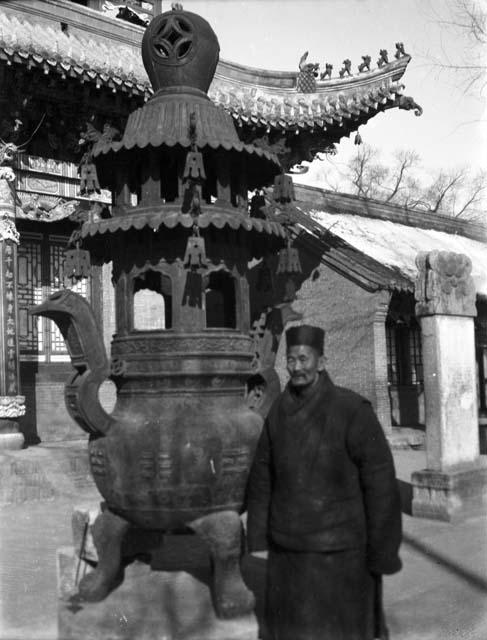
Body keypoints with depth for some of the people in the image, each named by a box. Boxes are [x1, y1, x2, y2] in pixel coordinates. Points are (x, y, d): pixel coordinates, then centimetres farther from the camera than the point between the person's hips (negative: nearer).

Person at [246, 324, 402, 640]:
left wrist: (382, 551, -13)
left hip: (340, 548, -4)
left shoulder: (352, 410, -16)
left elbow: (380, 481, -15)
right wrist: (258, 534, 7)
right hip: (288, 548, 5)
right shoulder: (279, 412, 0)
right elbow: (262, 475, 7)